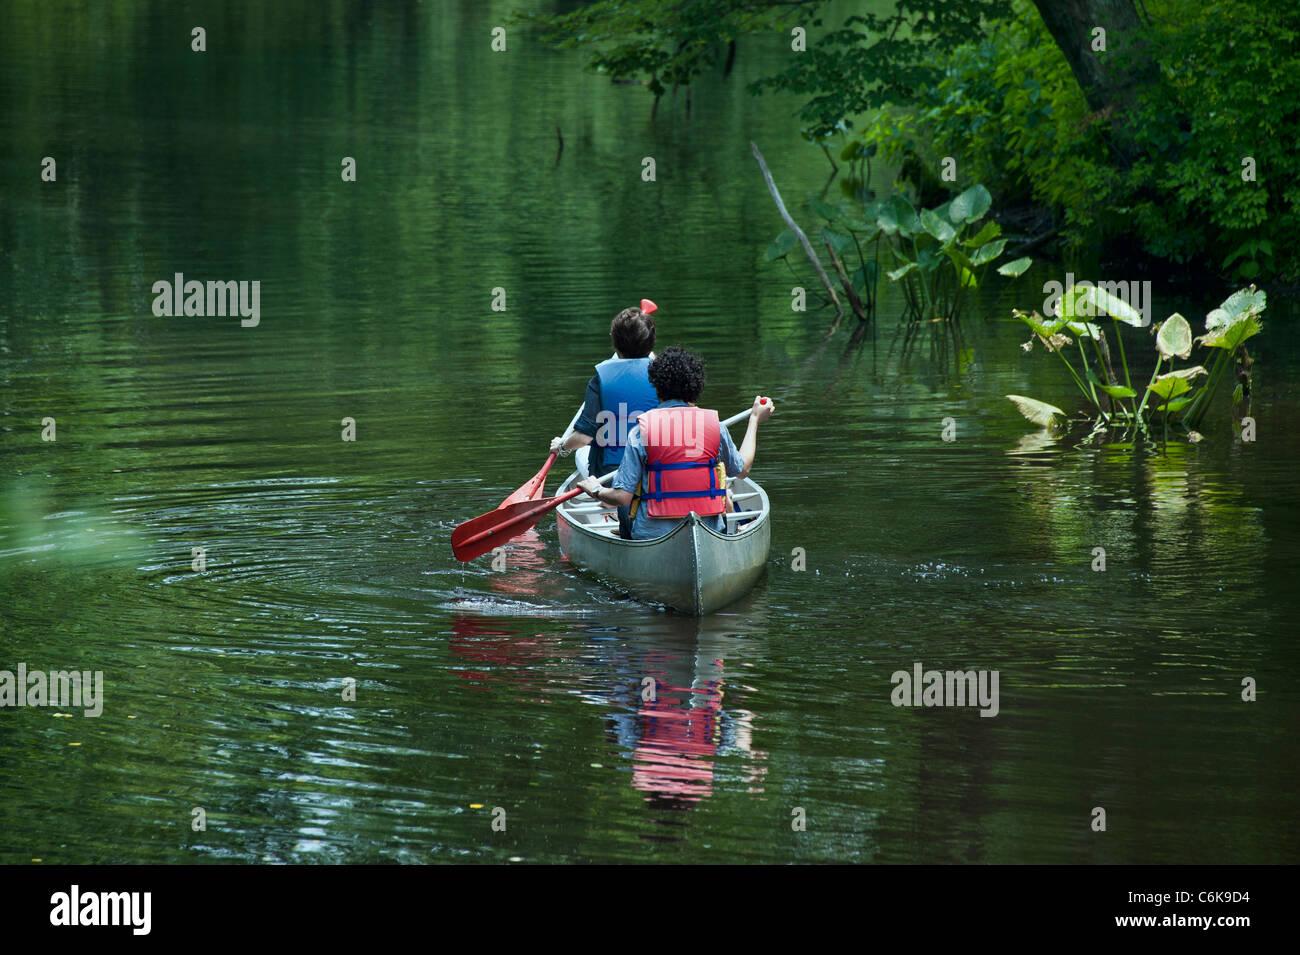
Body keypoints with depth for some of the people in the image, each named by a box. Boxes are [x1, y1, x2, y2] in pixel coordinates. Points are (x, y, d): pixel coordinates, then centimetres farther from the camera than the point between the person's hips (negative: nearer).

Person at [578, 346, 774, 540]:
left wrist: (596, 491, 17)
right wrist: (755, 419, 33)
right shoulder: (714, 426, 3)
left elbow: (622, 497, -5)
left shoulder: (640, 432, -4)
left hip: (653, 534, -2)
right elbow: (742, 469, 22)